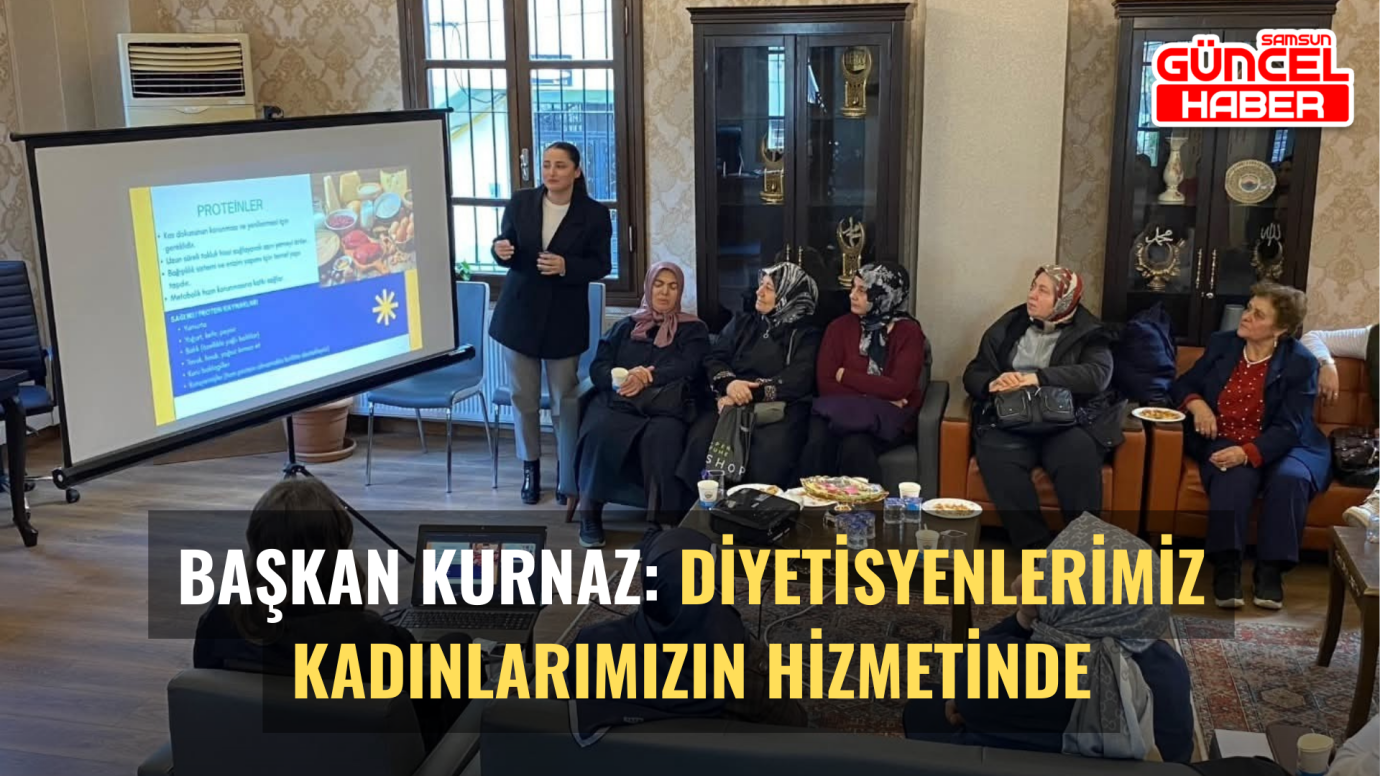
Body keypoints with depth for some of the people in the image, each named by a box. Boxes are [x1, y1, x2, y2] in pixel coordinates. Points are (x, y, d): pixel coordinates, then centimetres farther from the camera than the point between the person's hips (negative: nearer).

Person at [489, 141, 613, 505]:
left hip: (564, 318, -2)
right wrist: (501, 250, -20)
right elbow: (506, 245, 4)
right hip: (519, 312, 2)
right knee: (523, 397, 10)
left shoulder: (594, 213, -7)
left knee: (564, 399, 6)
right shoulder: (520, 202, -1)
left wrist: (566, 266, -22)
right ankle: (531, 468, 24)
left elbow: (600, 266, -5)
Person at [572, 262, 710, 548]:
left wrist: (646, 379, -15)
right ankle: (590, 512, -21)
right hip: (618, 401, 2)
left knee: (661, 438, -38)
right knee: (600, 432, -34)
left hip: (666, 406, -2)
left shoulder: (693, 329, 19)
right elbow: (597, 368, 13)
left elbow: (687, 369, 1)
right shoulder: (626, 326, 25)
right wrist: (623, 376, -11)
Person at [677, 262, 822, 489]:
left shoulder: (806, 333, 10)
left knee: (768, 451, -38)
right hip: (733, 403, 3)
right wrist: (728, 382, -13)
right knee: (700, 438, -31)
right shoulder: (742, 322, 23)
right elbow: (714, 359, 11)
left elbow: (798, 380, -6)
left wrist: (751, 394, -17)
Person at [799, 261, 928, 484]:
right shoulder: (840, 326, 8)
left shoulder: (908, 332, 0)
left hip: (887, 418, -2)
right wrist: (874, 396, -12)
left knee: (854, 446, -33)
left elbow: (898, 388, -13)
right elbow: (826, 383, -1)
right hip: (842, 411, 2)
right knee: (818, 444, -30)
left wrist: (845, 375, -6)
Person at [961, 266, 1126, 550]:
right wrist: (992, 384, -10)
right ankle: (1035, 547, -30)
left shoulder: (1088, 333, 10)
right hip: (1011, 422, 2)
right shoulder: (1008, 327, 17)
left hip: (1067, 421, -2)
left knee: (1078, 453, -35)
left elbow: (1098, 375, -9)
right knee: (995, 453, -32)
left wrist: (1039, 378, -22)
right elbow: (973, 374, 17)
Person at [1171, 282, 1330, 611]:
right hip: (1223, 444, 2)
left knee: (1289, 478, -34)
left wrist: (1247, 453, -30)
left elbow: (1289, 428, -14)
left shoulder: (1300, 362, -7)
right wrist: (1196, 404, -9)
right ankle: (1226, 567, -31)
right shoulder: (1221, 343, 5)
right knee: (1236, 478, -32)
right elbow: (1182, 384, 15)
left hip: (1279, 448, -1)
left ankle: (1270, 570, -25)